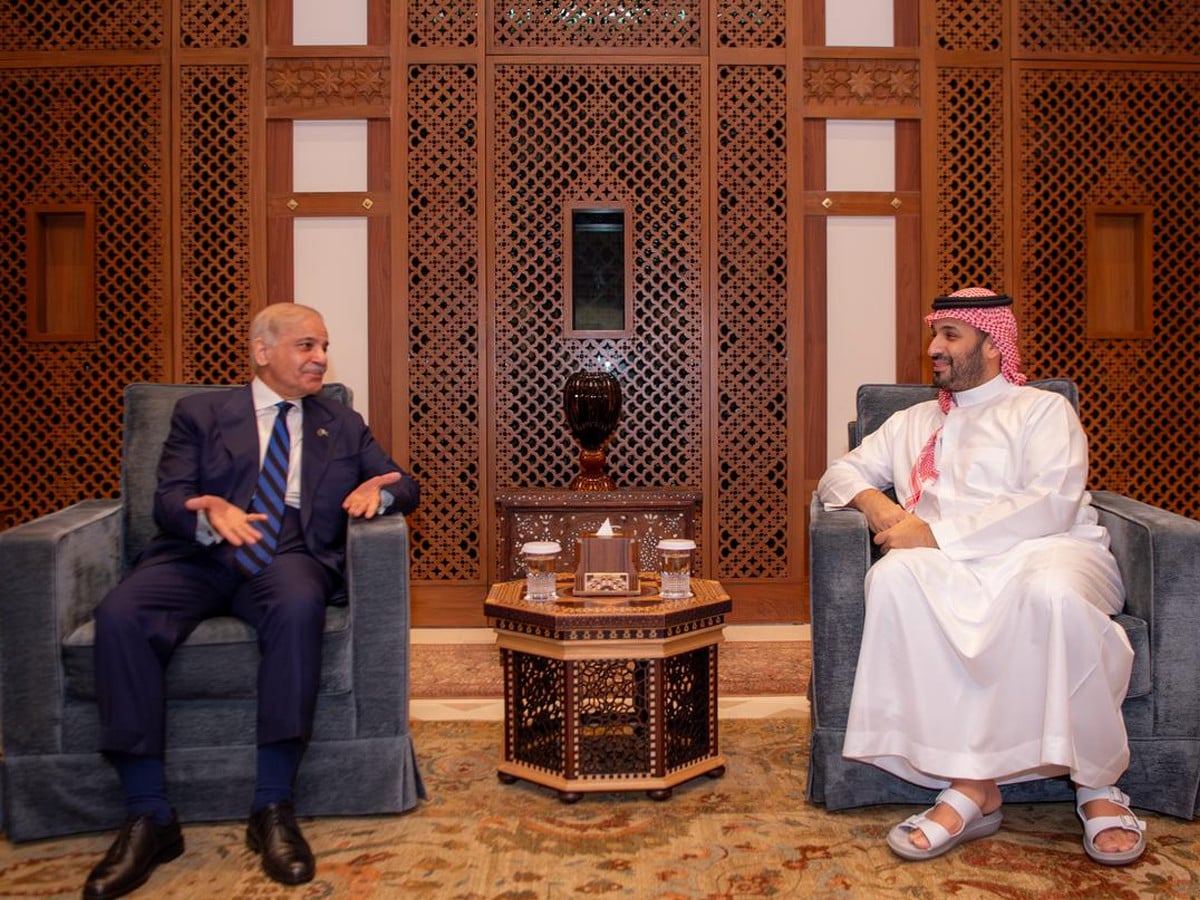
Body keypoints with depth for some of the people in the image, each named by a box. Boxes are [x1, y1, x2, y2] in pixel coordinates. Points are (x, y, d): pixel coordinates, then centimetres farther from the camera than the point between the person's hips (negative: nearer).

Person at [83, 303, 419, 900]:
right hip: (198, 557, 0)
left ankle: (272, 808, -27)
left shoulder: (343, 426, 21)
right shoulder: (200, 412, 15)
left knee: (300, 606, -37)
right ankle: (149, 818, -20)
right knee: (118, 616, -30)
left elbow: (403, 484, 16)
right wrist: (210, 512, -23)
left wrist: (377, 491, -10)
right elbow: (169, 501, 3)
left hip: (289, 559, 0)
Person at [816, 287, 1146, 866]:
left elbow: (1050, 505, -6)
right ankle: (972, 785, -32)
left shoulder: (1044, 410, 11)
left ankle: (1098, 786, -19)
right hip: (956, 565, 3)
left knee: (1052, 591, -40)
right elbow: (840, 471, 26)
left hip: (1051, 551, -3)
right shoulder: (912, 423, 26)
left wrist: (937, 534, -13)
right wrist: (872, 500, 1)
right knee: (893, 575, -32)